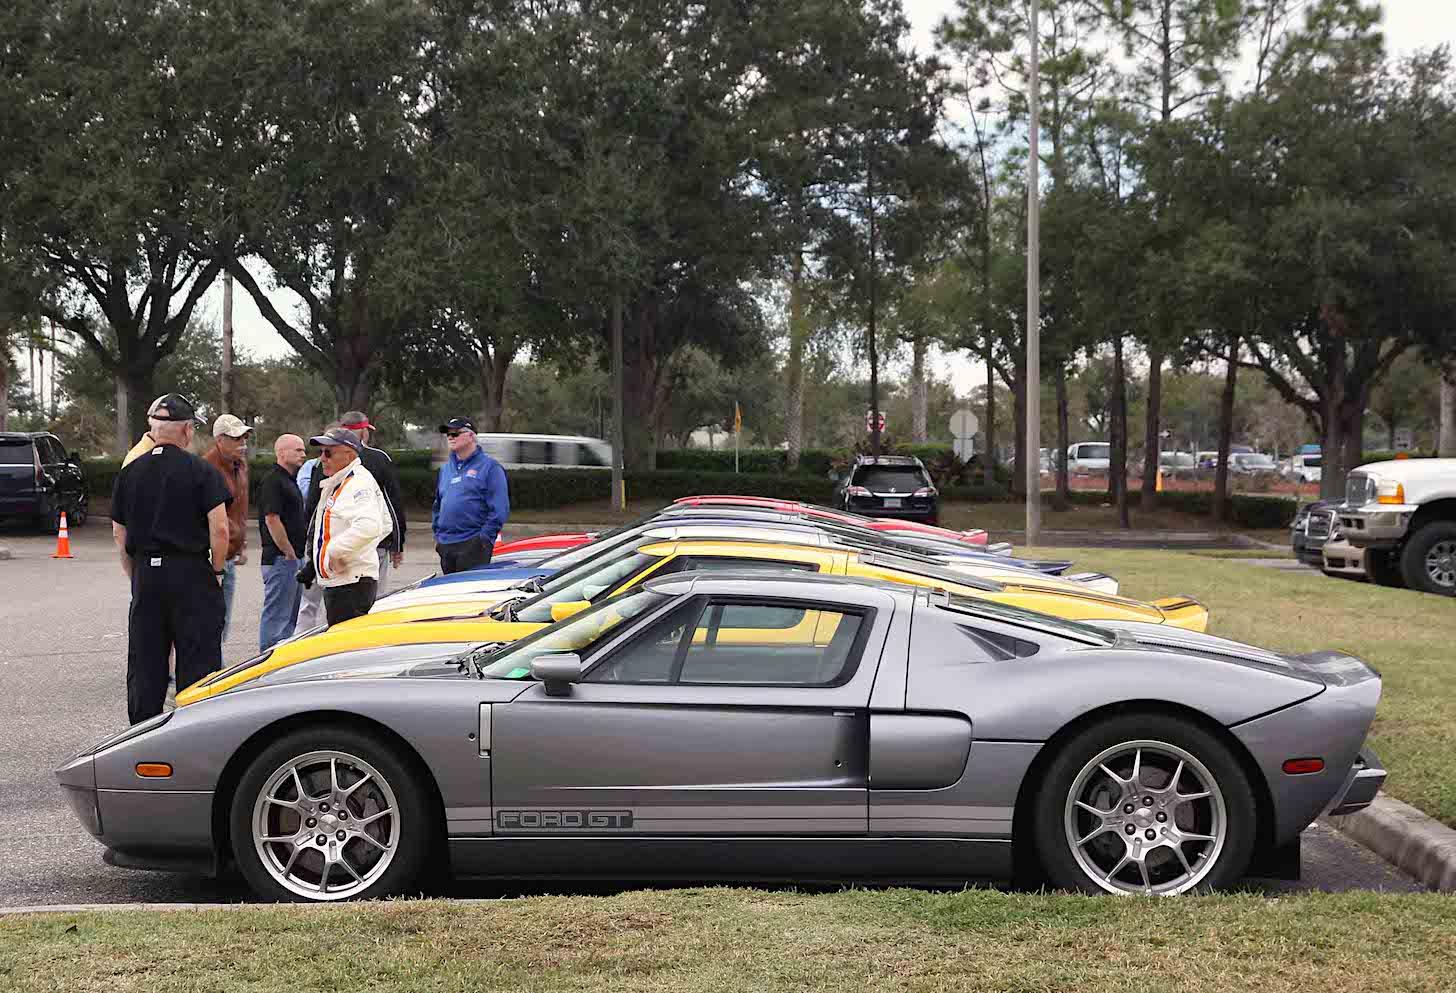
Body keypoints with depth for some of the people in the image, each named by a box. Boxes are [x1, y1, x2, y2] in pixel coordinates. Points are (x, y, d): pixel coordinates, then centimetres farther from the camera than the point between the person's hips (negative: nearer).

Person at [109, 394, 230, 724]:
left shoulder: (129, 472, 7)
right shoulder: (202, 471, -8)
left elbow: (119, 534, 10)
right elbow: (219, 529, -14)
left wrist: (135, 576, 17)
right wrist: (216, 570, -1)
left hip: (145, 573, 4)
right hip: (192, 573, -4)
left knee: (144, 663, 11)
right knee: (197, 660, 3)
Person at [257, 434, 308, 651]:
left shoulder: (289, 480, 18)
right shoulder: (273, 482, -13)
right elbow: (272, 519, -20)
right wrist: (289, 553, -17)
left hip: (292, 558, 10)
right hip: (280, 558, -10)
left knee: (290, 616, 15)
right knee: (276, 616, -7)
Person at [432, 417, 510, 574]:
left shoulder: (489, 466, -3)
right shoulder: (445, 468, 18)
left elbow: (500, 509, -9)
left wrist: (485, 537, -14)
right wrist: (438, 534, 15)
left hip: (473, 544, -7)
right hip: (446, 545, 7)